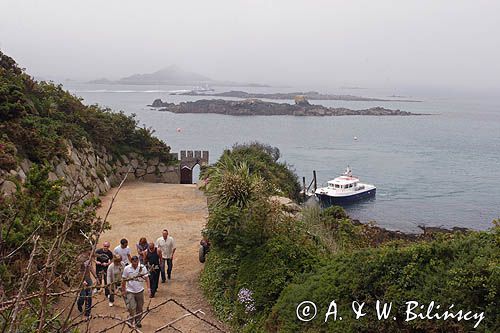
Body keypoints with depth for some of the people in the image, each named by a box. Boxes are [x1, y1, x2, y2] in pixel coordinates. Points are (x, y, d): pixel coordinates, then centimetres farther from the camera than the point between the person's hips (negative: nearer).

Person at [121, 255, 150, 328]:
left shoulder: (142, 267, -8)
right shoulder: (127, 268, -8)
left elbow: (146, 278, -4)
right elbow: (123, 280, 2)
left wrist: (148, 288, -14)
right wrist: (123, 290, 3)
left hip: (140, 291, 1)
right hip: (130, 291, -1)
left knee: (139, 308, 10)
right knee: (131, 308, -8)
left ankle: (138, 321, 28)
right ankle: (131, 321, 17)